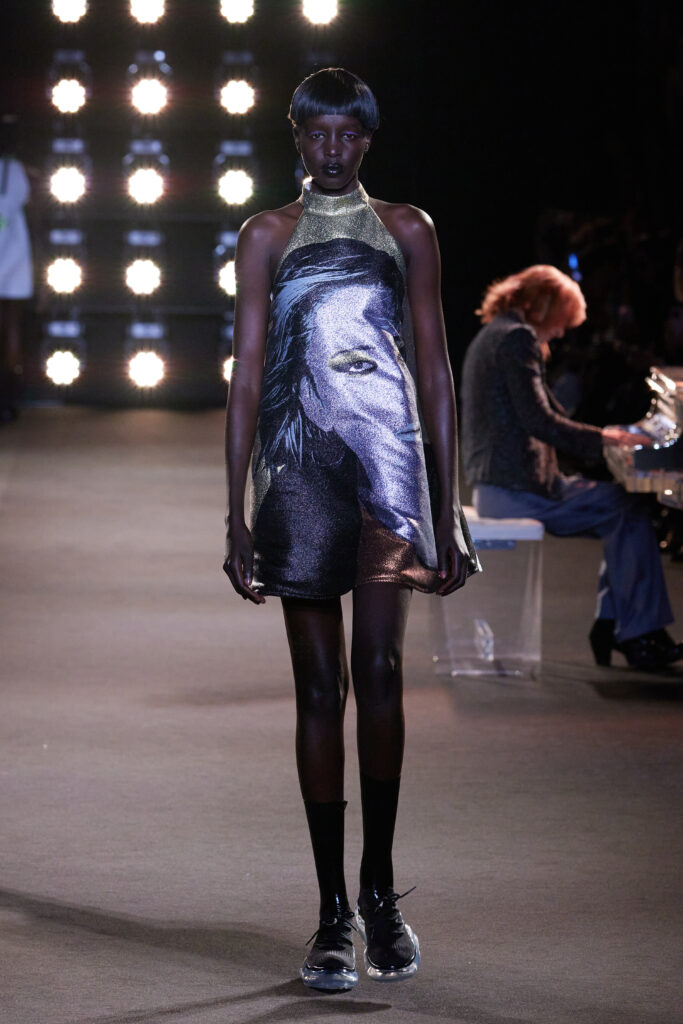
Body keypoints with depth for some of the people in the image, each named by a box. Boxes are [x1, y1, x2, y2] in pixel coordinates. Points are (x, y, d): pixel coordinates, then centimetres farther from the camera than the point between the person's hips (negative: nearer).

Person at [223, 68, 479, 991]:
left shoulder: (407, 232, 11)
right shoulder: (269, 236, 10)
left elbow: (435, 372, 11)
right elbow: (247, 376, 6)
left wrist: (449, 510, 7)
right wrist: (237, 514, 0)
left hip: (389, 453, 0)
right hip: (298, 460, 0)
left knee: (379, 670, -14)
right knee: (320, 687, 0)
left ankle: (380, 890, -1)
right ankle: (335, 911, 4)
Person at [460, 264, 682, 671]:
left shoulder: (492, 336, 22)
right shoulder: (518, 338, -12)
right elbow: (538, 421, -20)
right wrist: (604, 438, -11)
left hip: (493, 486, 11)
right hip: (516, 489, -11)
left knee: (623, 509, 12)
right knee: (630, 511, -10)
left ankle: (611, 624, 6)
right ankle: (638, 633, -9)